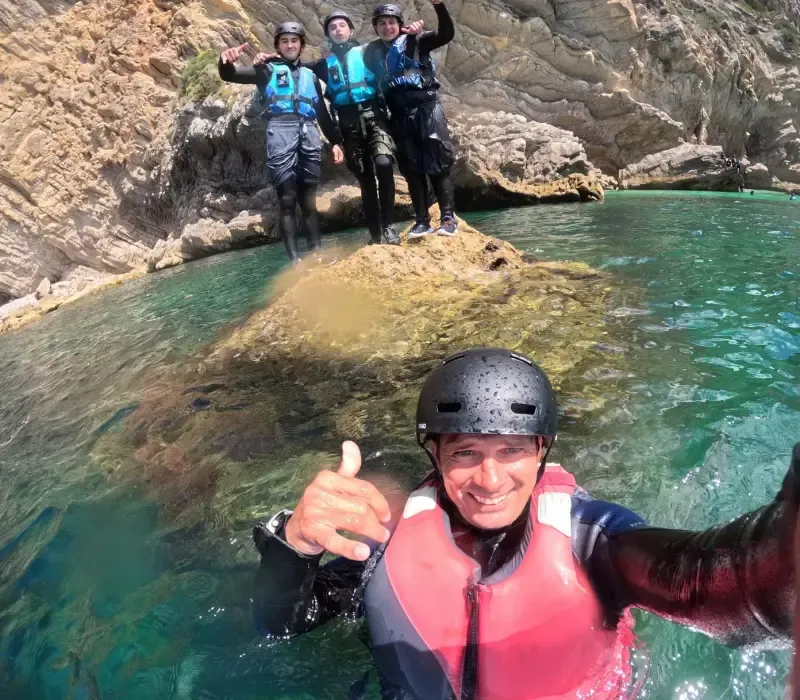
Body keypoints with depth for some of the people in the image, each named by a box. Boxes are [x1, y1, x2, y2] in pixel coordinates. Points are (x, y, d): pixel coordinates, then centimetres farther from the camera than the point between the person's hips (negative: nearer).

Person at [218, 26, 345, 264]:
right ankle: (294, 258, -12)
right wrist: (226, 63, -19)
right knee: (287, 199, -10)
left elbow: (323, 113, 27)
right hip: (281, 132, -3)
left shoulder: (310, 76, 28)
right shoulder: (267, 70, 17)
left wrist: (336, 141, 15)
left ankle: (316, 253, 3)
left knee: (308, 199, 1)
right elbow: (231, 75, 5)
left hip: (309, 133, 3)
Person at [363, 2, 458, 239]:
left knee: (437, 162, -5)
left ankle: (448, 218, -4)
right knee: (412, 168, 3)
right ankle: (422, 220, 7)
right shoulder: (372, 51, 15)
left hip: (426, 107, -3)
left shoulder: (414, 41, 5)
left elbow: (446, 34, -6)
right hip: (399, 114, 3)